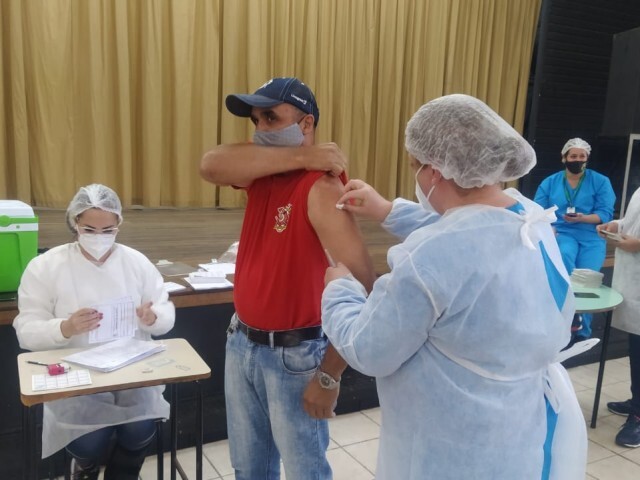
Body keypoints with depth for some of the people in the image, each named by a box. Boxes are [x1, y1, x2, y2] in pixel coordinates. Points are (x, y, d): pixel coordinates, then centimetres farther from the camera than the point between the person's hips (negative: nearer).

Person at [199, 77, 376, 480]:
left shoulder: (321, 187, -21)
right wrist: (300, 156, -21)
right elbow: (211, 165, -18)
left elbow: (361, 286, -26)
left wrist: (329, 374, -24)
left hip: (294, 353, -7)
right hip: (242, 343, 7)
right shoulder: (262, 172, 2)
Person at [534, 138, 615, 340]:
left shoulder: (600, 181, 8)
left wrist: (582, 218, -19)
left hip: (591, 236, 0)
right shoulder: (550, 182, 11)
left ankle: (582, 333, 3)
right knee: (565, 255, -35)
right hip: (561, 233, 0)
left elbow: (605, 214, -1)